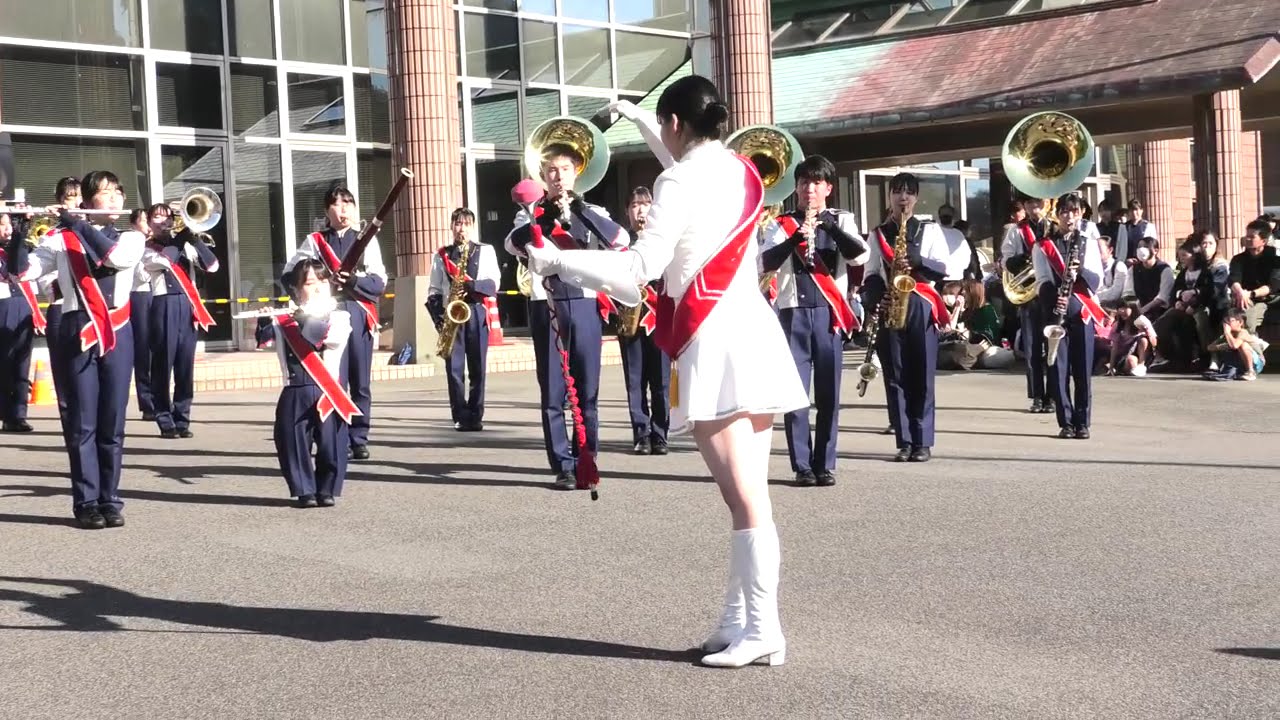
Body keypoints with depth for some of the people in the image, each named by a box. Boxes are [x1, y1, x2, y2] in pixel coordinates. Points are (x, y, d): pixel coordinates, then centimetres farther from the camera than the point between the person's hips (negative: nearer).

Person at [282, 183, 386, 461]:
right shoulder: (314, 241, 10)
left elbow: (380, 282, 1)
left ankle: (359, 440, 10)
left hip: (359, 316, 1)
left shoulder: (366, 240, 10)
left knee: (361, 383, 3)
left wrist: (354, 280, -17)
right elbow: (287, 276, 7)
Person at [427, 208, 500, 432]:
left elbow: (493, 283, 0)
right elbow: (434, 290, 9)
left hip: (477, 312, -1)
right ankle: (461, 416, 2)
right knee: (454, 368, -2)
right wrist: (437, 316, -4)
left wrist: (473, 285, -18)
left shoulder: (486, 251, 8)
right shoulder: (441, 255, 11)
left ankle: (475, 416, 6)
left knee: (477, 368, 0)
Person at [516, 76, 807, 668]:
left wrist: (557, 260, -10)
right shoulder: (740, 169, 14)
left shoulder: (679, 183, -11)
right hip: (754, 334, 9)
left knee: (745, 497, -7)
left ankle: (763, 631, -3)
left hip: (714, 344, -9)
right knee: (746, 493, 10)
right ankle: (738, 621, 16)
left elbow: (644, 265, -17)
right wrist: (637, 119, 45)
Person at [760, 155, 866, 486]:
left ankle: (825, 464, 8)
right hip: (793, 312, -1)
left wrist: (828, 225, -17)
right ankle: (802, 465, 2)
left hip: (829, 312, 1)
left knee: (829, 392, 1)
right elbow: (767, 263, -8)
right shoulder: (781, 224, 8)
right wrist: (796, 238, -24)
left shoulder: (842, 220, 11)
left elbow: (860, 256, -6)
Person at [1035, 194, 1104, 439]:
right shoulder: (1044, 245, 6)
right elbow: (1042, 281, -2)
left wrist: (1081, 270, -17)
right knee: (1058, 368, -2)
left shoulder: (1089, 242, 11)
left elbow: (1097, 280, 3)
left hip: (1082, 311, 1)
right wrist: (1054, 299, -21)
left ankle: (1082, 422, 6)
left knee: (1083, 369, 0)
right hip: (1054, 312, -1)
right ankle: (1066, 422, 4)